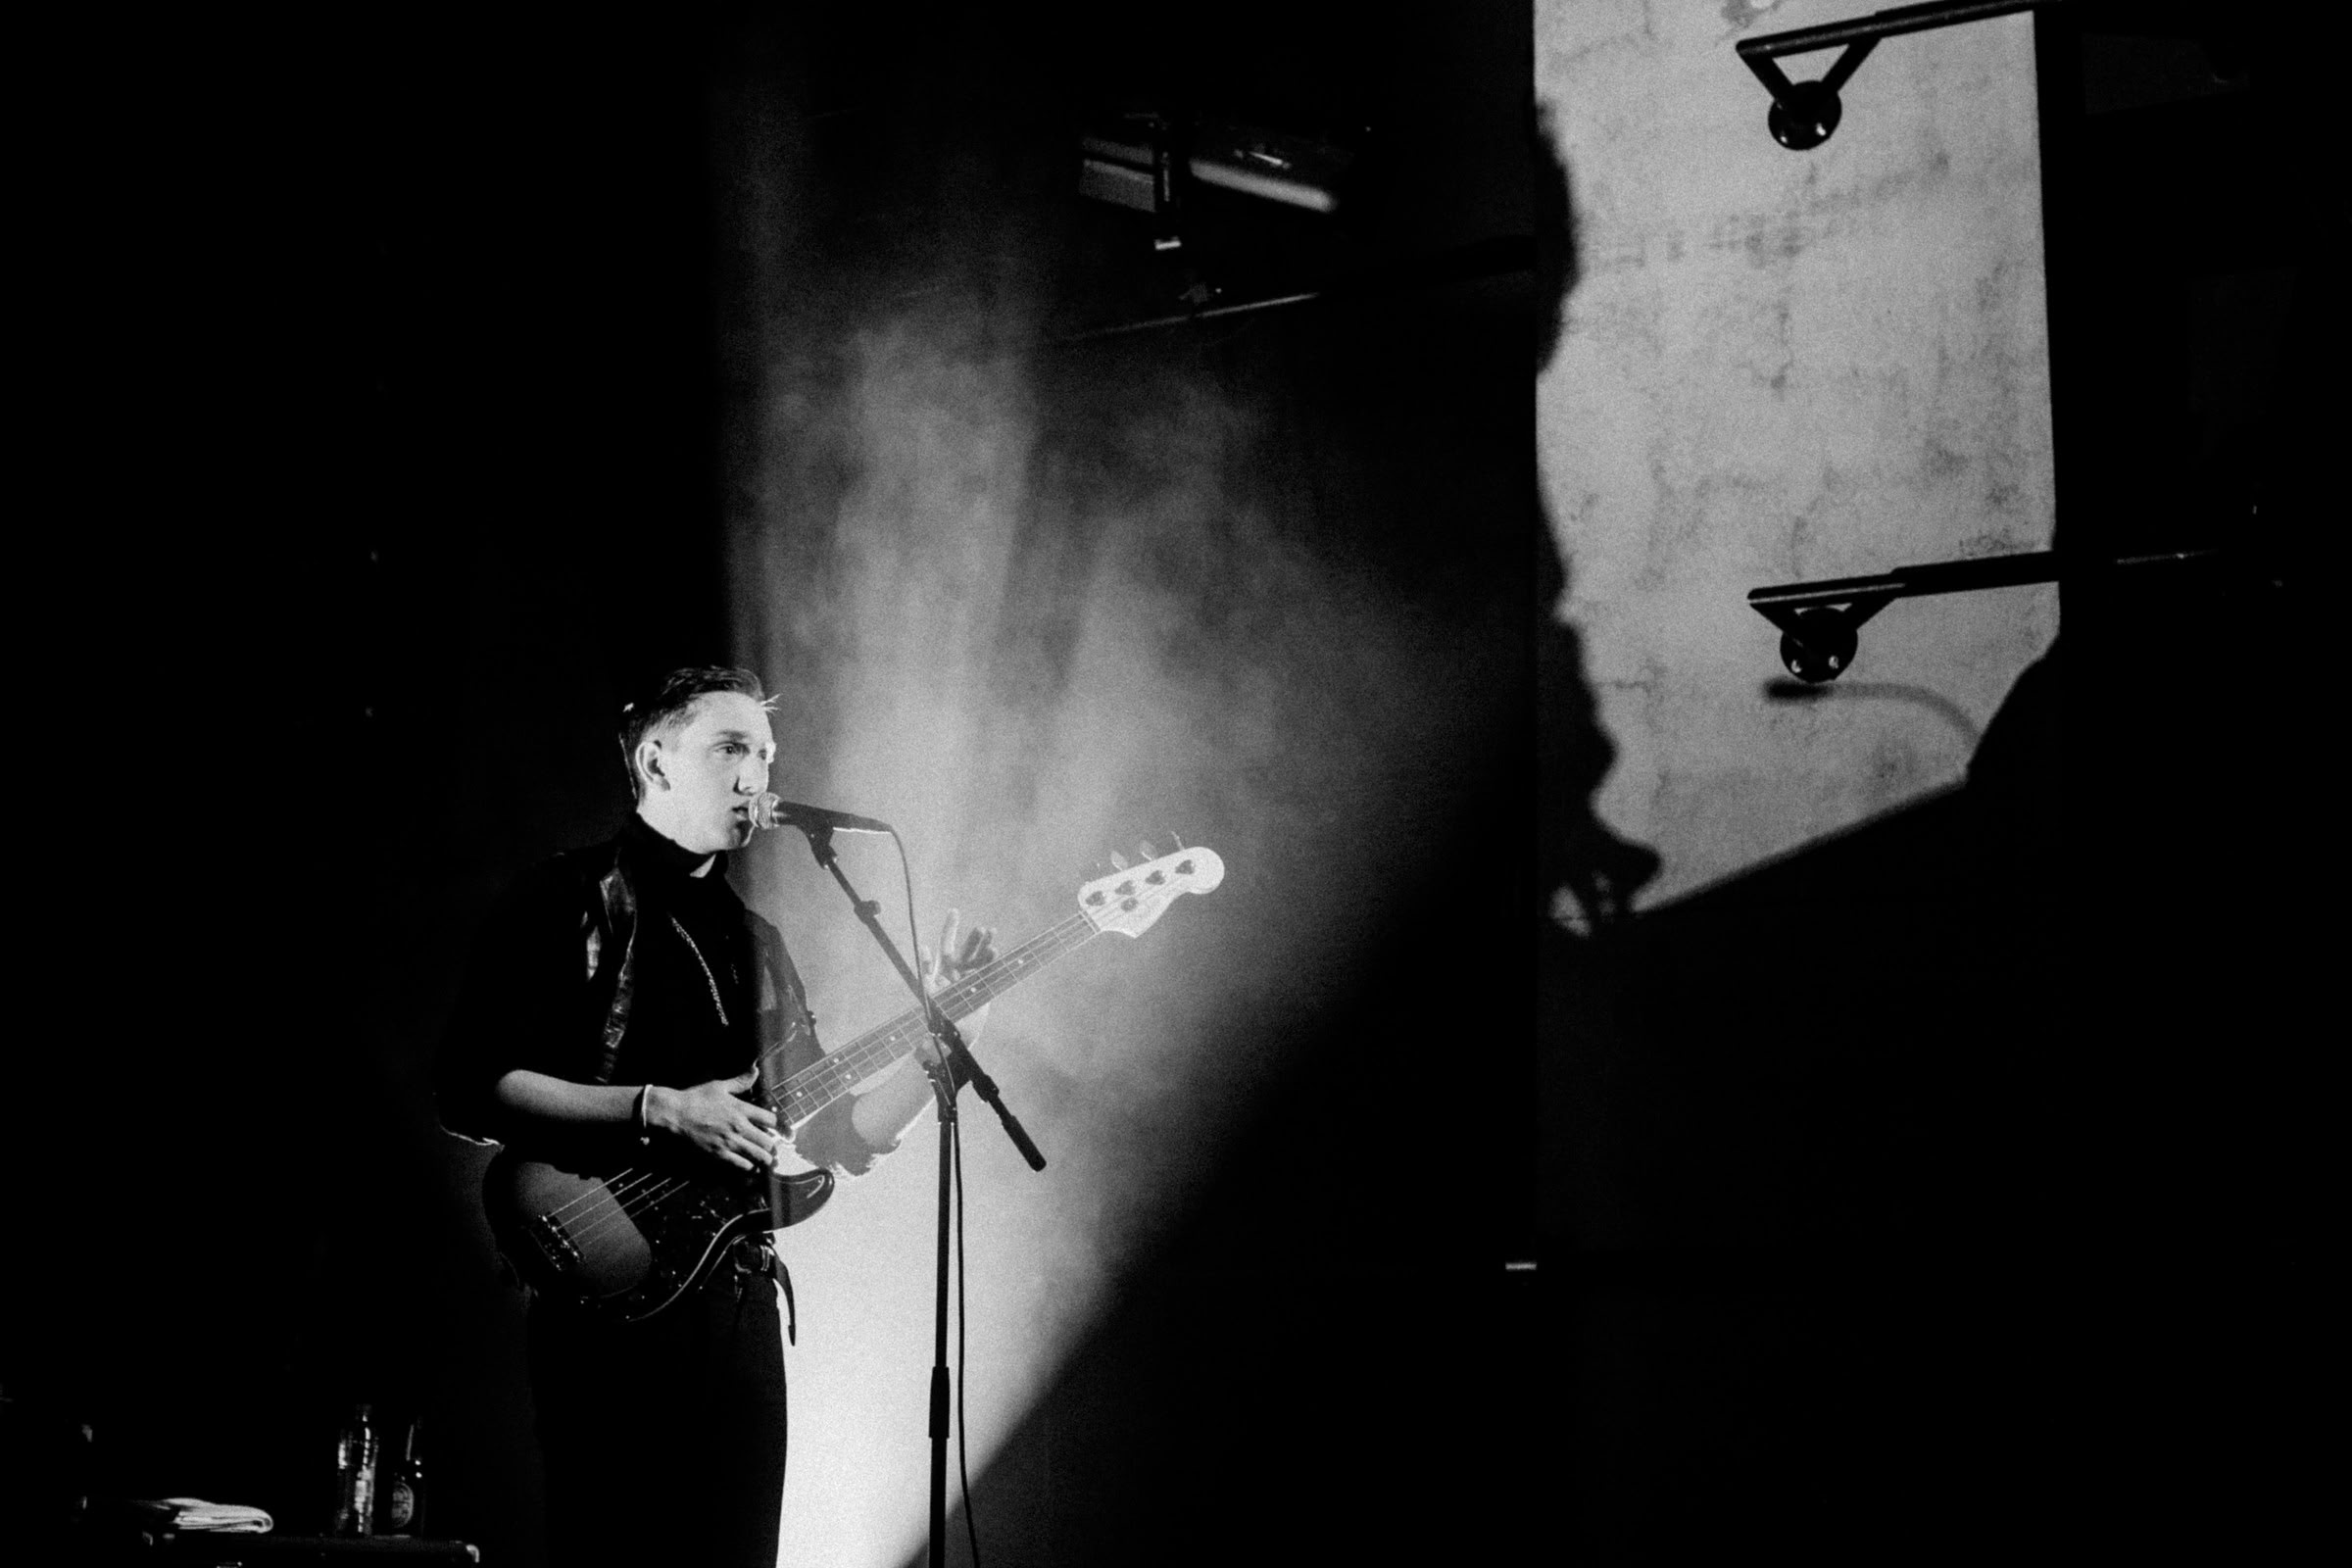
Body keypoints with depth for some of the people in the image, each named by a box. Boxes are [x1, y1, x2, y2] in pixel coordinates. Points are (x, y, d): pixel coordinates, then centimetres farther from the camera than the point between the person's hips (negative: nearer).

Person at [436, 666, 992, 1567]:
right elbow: (467, 1089, -12)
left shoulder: (753, 944, 20)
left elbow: (839, 1138, 18)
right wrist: (656, 1111, -18)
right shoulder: (567, 902, -1)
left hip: (737, 1298, 7)